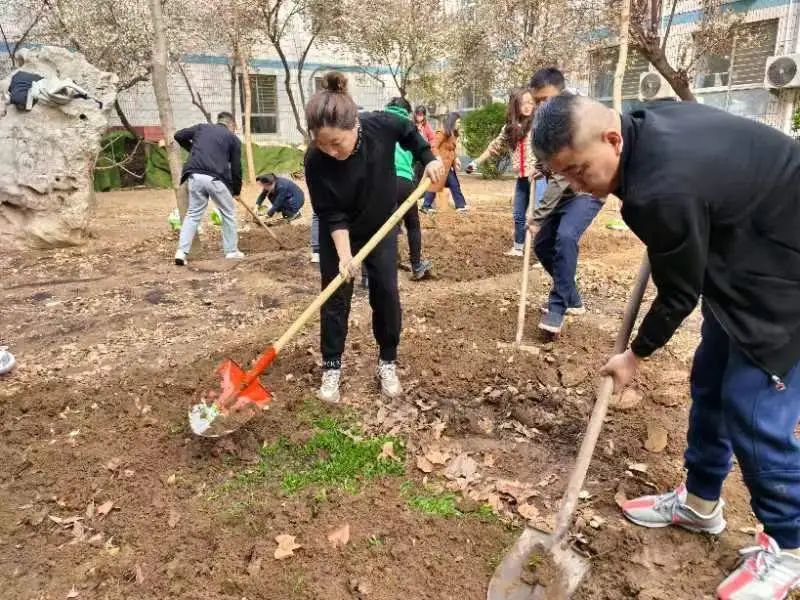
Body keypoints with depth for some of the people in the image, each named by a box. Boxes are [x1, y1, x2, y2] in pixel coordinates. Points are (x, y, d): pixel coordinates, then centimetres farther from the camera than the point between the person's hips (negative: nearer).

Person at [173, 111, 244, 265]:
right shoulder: (233, 138, 14)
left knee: (193, 214, 11)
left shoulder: (202, 127, 22)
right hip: (216, 178, -3)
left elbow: (179, 136, 26)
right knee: (228, 214, 14)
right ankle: (231, 251, 20)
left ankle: (181, 252, 1)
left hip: (195, 176, 3)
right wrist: (236, 190, 23)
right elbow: (236, 168, 11)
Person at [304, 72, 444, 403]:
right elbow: (332, 215, -23)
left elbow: (409, 132, -3)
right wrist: (344, 254, -31)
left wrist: (428, 159, -13)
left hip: (381, 226, 2)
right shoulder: (315, 162, -30)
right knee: (336, 296, 0)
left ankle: (387, 362, 17)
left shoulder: (381, 126, -28)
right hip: (338, 234, -1)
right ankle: (331, 367, 15)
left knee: (386, 292, 2)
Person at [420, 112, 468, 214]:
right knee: (435, 184, -5)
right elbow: (434, 147, -19)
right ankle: (426, 206, 3)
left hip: (449, 165, 9)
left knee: (455, 185, 11)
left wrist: (456, 159, 14)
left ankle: (461, 206, 17)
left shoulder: (453, 134, 14)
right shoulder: (442, 133, -13)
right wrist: (438, 159, -25)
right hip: (441, 164, -9)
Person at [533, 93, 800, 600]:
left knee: (752, 408, -7)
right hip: (747, 253, 10)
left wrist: (636, 355, -4)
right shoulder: (648, 122, -7)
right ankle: (700, 502, 31)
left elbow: (680, 294, -19)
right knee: (710, 382, 14)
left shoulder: (663, 190, -34)